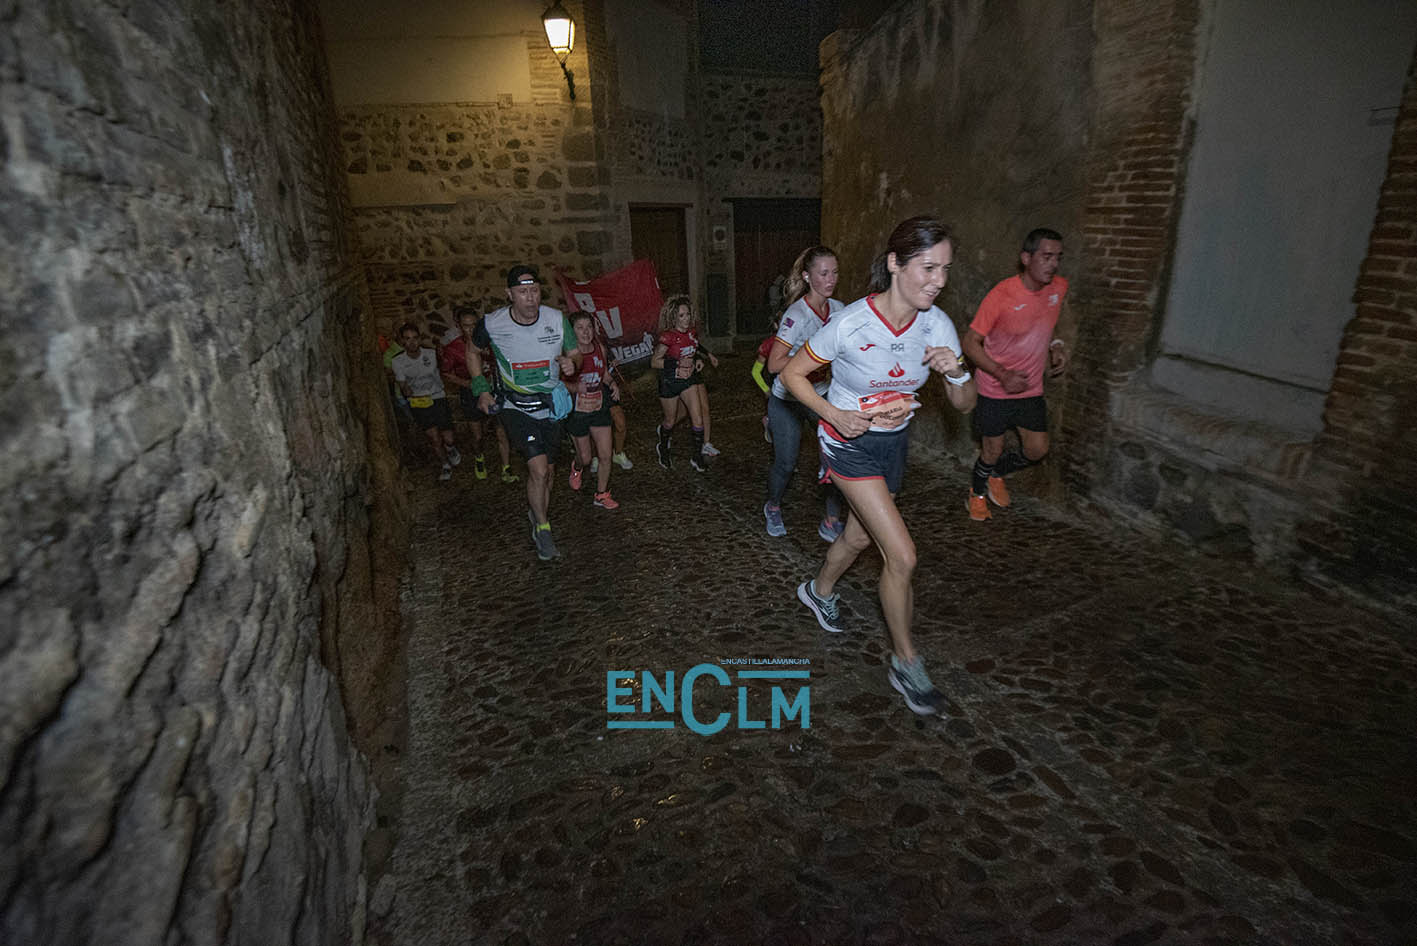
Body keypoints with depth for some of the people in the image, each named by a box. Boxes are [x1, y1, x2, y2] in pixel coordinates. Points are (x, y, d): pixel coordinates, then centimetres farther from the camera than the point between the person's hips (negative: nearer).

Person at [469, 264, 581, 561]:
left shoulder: (557, 320, -10)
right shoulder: (492, 324, -13)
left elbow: (575, 354, 4)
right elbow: (472, 351, 8)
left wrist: (571, 364, -20)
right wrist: (481, 389, 2)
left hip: (550, 405, 3)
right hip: (514, 406, -3)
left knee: (547, 471, 11)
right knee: (539, 470, -16)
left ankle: (537, 514, 38)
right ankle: (542, 528, 5)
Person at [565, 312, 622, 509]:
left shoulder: (600, 348, -3)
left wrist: (611, 383, -7)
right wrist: (575, 387, -32)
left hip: (599, 408, 3)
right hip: (577, 411, -3)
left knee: (605, 456, 0)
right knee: (585, 457, 11)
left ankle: (602, 495, 19)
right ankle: (577, 467, 49)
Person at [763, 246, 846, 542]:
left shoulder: (838, 309, -2)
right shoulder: (796, 315, -22)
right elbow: (774, 364, -26)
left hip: (821, 395, 5)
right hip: (787, 401, -5)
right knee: (786, 462, 5)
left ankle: (831, 523, 9)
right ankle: (773, 507, 37)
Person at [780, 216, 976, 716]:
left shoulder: (937, 326, -12)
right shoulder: (849, 324, -26)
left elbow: (965, 404, -4)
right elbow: (792, 373, -12)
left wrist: (956, 373, -26)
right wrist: (836, 415, -25)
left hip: (894, 441, 6)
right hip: (849, 443, -6)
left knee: (860, 536, 23)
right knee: (902, 554, -10)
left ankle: (819, 590, 54)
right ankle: (906, 662, 11)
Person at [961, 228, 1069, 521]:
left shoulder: (1059, 287, -4)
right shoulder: (1002, 295, -21)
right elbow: (971, 342, -16)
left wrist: (1057, 346, -1)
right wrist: (1003, 375, -25)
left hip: (1032, 388, 5)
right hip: (995, 390, -5)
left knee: (1037, 450, 9)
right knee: (992, 451, 7)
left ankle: (997, 474, 38)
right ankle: (977, 491, 37)